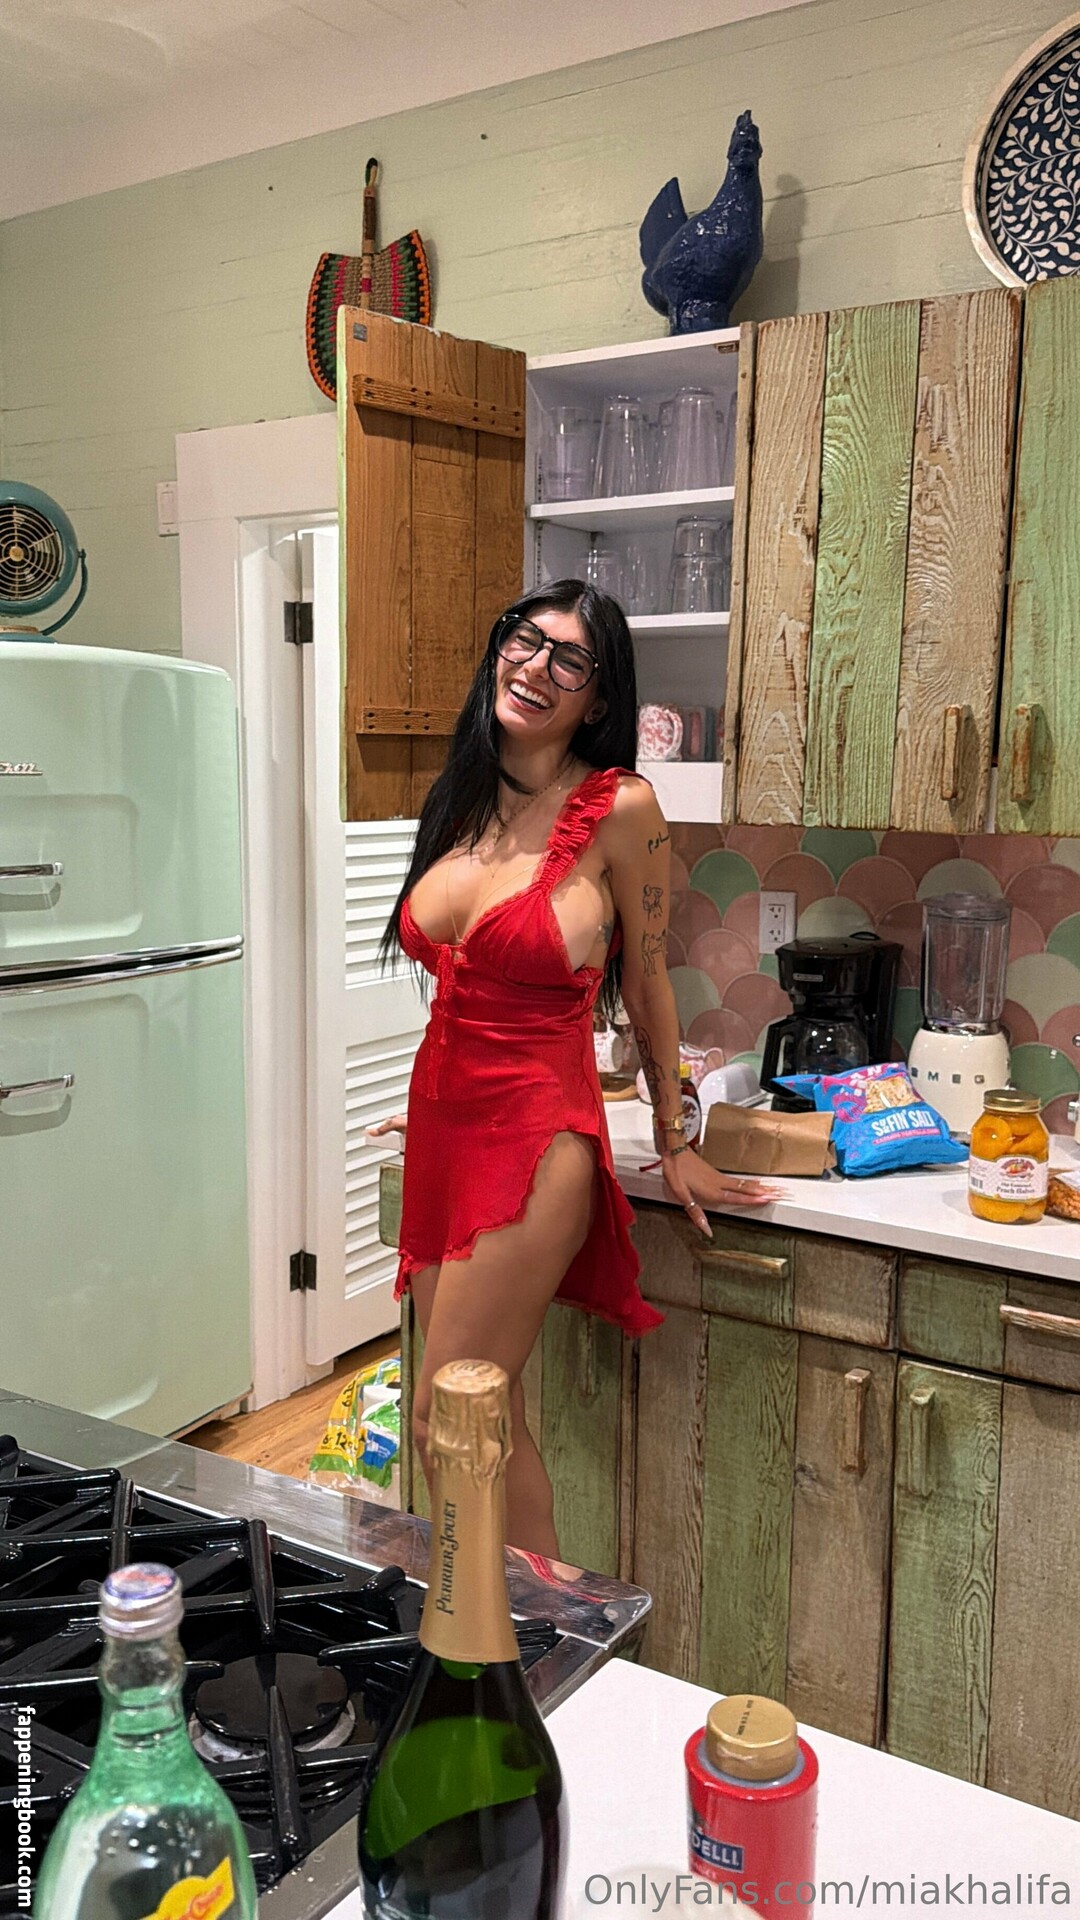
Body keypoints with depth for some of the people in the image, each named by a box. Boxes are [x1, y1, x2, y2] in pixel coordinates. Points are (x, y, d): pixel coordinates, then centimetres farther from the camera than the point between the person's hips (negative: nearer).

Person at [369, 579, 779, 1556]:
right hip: (443, 1131, 7)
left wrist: (674, 1144, 7)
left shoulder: (621, 809, -10)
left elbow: (646, 985, -1)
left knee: (445, 1421, -2)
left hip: (534, 1142, -6)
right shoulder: (463, 800, 8)